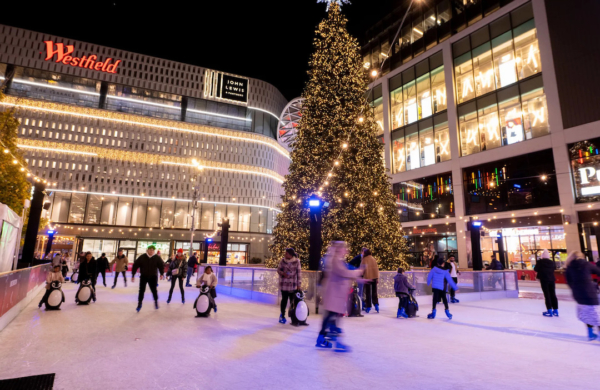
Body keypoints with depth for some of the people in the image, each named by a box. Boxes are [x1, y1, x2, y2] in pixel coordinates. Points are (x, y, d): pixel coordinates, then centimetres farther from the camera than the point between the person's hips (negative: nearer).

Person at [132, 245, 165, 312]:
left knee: (154, 290, 5)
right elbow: (135, 265, -7)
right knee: (141, 290, -1)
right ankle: (139, 304, 16)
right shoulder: (142, 257, -12)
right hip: (143, 276, 0)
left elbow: (161, 265, -1)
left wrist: (161, 274, -10)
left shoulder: (157, 257, -9)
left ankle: (156, 301, 29)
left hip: (153, 277, 0)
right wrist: (133, 275, -6)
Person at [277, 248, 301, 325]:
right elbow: (278, 269, 6)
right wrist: (283, 273, -16)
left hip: (293, 285, -1)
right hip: (284, 284, 1)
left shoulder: (297, 261, -7)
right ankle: (282, 315, 27)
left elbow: (298, 273, -2)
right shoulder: (283, 260, -4)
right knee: (284, 299, 8)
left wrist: (298, 284, 0)